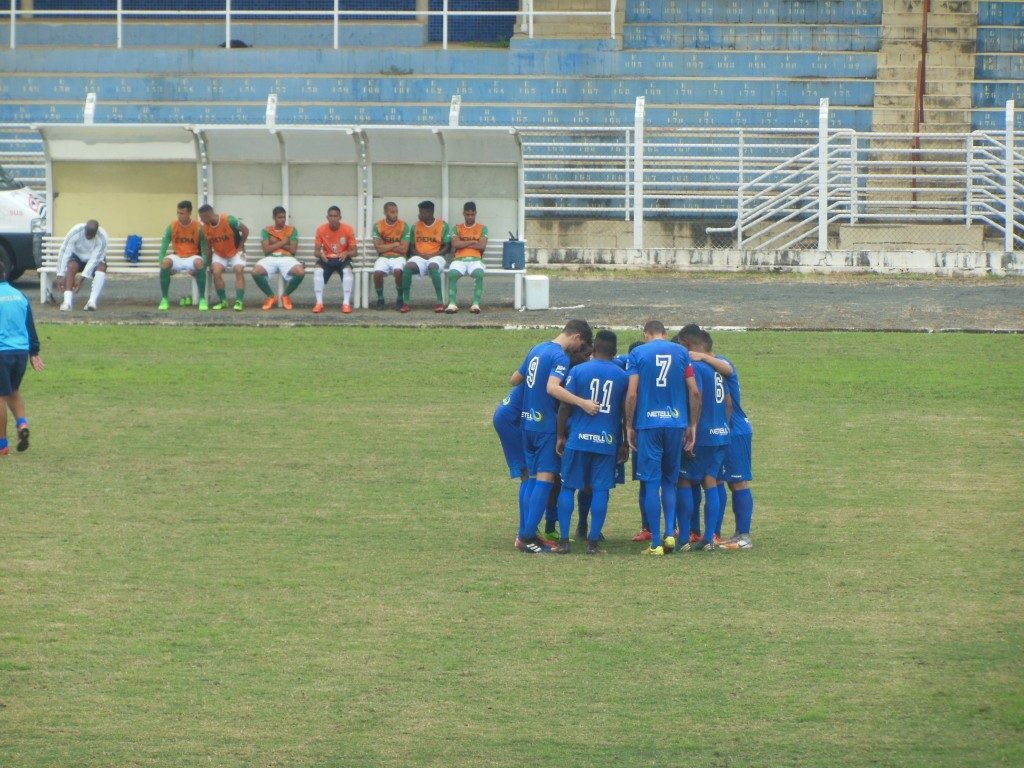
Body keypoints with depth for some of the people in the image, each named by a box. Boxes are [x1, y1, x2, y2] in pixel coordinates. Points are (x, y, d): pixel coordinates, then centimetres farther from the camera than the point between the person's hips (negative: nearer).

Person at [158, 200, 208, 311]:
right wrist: (162, 263, -21)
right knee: (166, 261, -34)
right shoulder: (172, 226, -1)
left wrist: (201, 267, -23)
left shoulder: (198, 228, -5)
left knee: (199, 262, -38)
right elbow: (163, 247, -3)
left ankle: (202, 299, -27)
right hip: (177, 257, 1)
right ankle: (164, 299, -24)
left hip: (192, 258, -1)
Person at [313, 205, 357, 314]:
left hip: (342, 259, -1)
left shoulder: (348, 229, -7)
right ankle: (319, 303, -28)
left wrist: (346, 253, -27)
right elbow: (316, 251, -1)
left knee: (347, 270, -35)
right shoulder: (321, 230, -5)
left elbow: (354, 251, -3)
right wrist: (320, 254, -26)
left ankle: (346, 303, -31)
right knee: (317, 270, -32)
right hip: (326, 259, 1)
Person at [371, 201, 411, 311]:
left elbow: (403, 249, -8)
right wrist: (395, 244, -6)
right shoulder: (378, 226, 0)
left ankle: (400, 298, -13)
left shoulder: (404, 226, -2)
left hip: (398, 257, -1)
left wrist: (385, 246, -5)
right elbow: (379, 248, -6)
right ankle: (380, 298, -5)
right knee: (377, 272, -30)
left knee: (398, 271, -34)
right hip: (383, 258, 1)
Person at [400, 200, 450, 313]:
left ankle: (440, 302, -37)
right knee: (408, 266, -32)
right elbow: (412, 246, 15)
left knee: (432, 266, -40)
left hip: (436, 256, -3)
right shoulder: (416, 226, 12)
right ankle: (405, 302, -29)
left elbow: (447, 247, 1)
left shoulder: (442, 226, 2)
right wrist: (417, 253, -7)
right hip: (419, 256, 3)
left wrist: (433, 255, -13)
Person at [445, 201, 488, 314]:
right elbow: (455, 244, 1)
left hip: (475, 259, -1)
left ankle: (476, 304, -40)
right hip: (459, 259, 1)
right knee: (452, 273, -34)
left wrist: (463, 244, 0)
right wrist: (473, 242, 0)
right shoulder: (457, 228, 18)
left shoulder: (482, 228, 16)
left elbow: (482, 246, -1)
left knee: (479, 273, -37)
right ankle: (452, 304, -37)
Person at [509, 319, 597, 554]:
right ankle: (528, 537, -10)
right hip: (546, 425, -9)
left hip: (528, 422, 9)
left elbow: (514, 380, 22)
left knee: (533, 478, 15)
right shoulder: (561, 357, -13)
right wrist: (582, 403, -33)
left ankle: (524, 535, 15)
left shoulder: (537, 350, 14)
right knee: (545, 478, -6)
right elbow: (552, 388, -29)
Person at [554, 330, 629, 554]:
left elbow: (565, 406, -3)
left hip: (578, 439, -1)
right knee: (600, 490, 4)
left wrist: (560, 436, 7)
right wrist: (624, 444, 15)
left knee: (568, 487, 6)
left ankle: (563, 540, 1)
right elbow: (626, 413, 7)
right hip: (607, 441, 1)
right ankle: (593, 542, 1)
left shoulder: (578, 371, -1)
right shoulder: (622, 376, 4)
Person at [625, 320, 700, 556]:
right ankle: (670, 532, 2)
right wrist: (692, 426, 11)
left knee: (652, 483, 1)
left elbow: (632, 394, -6)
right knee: (670, 481, 16)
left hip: (648, 424, -2)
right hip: (676, 423, 2)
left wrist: (629, 426, 4)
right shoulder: (681, 353, 7)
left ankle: (656, 543, 0)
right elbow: (694, 392, 4)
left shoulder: (638, 354, 0)